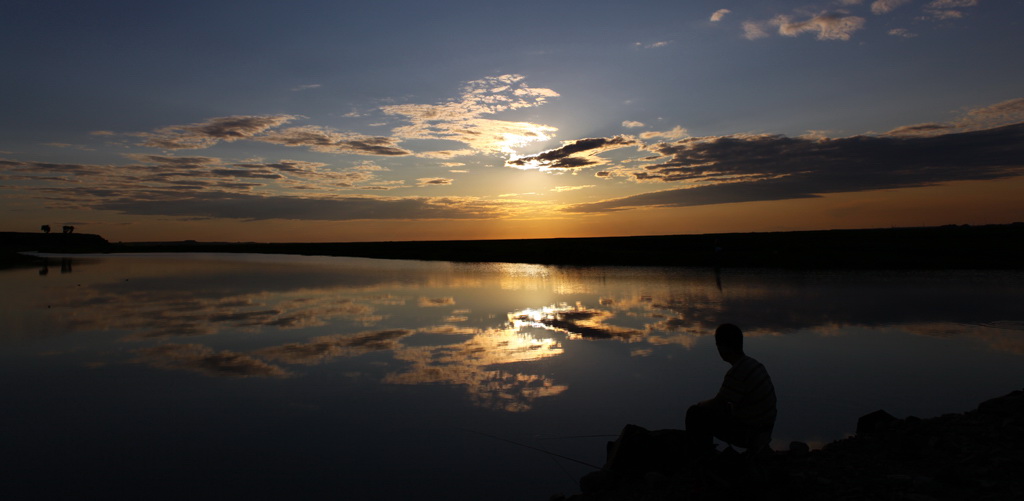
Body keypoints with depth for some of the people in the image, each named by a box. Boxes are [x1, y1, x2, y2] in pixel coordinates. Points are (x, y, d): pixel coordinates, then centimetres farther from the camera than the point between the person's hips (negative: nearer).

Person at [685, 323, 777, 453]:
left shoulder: (736, 373, -26)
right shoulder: (753, 364, 2)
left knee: (695, 414, -4)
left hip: (750, 435, -9)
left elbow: (717, 404, -18)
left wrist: (700, 405, 4)